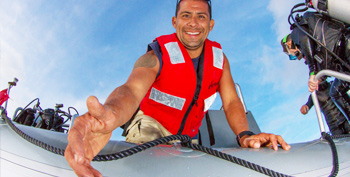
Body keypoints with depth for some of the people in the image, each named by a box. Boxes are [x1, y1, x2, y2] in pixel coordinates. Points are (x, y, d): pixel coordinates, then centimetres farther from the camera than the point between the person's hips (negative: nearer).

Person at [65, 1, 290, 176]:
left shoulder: (219, 58, -4)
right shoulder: (158, 56, -21)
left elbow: (231, 101, -9)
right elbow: (132, 89, -39)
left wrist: (244, 135, -31)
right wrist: (110, 114, -64)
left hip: (188, 136, 5)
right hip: (151, 124, -4)